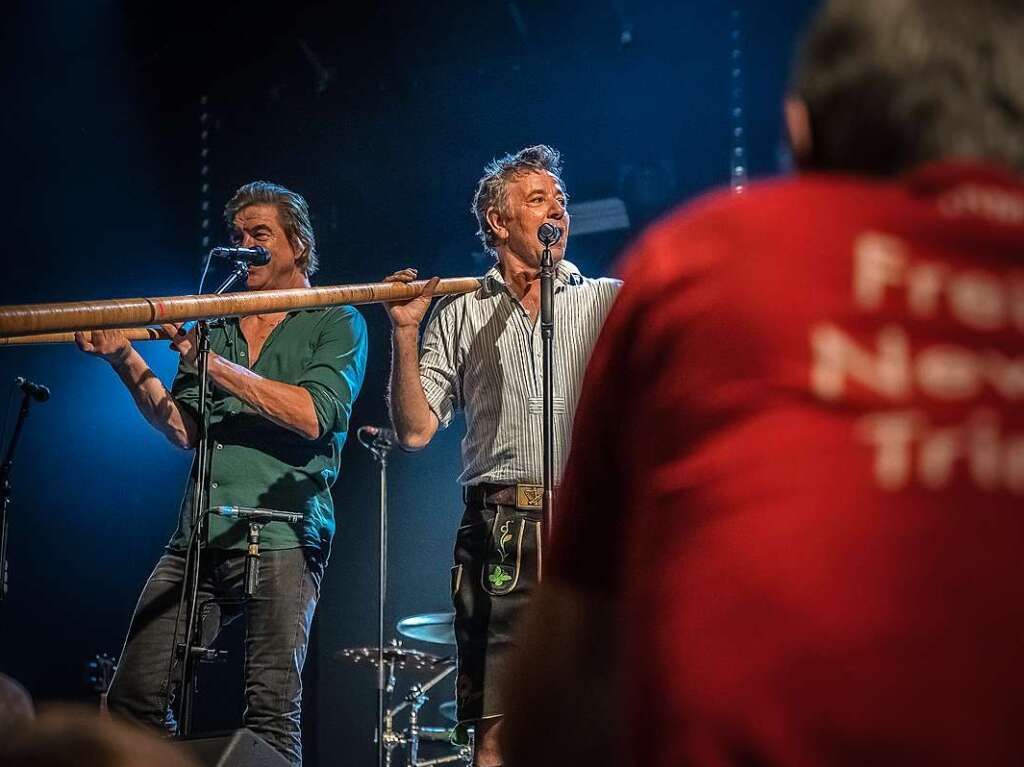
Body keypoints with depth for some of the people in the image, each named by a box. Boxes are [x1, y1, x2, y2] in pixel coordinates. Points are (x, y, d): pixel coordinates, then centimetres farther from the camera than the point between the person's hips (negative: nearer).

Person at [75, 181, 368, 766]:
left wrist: (215, 364, -14)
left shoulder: (338, 324, 6)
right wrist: (126, 360, -4)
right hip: (199, 537, 5)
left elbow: (314, 416, -11)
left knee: (273, 709, -10)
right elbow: (182, 429, 9)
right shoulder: (218, 326, 20)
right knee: (133, 697, -1)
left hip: (281, 537, -5)